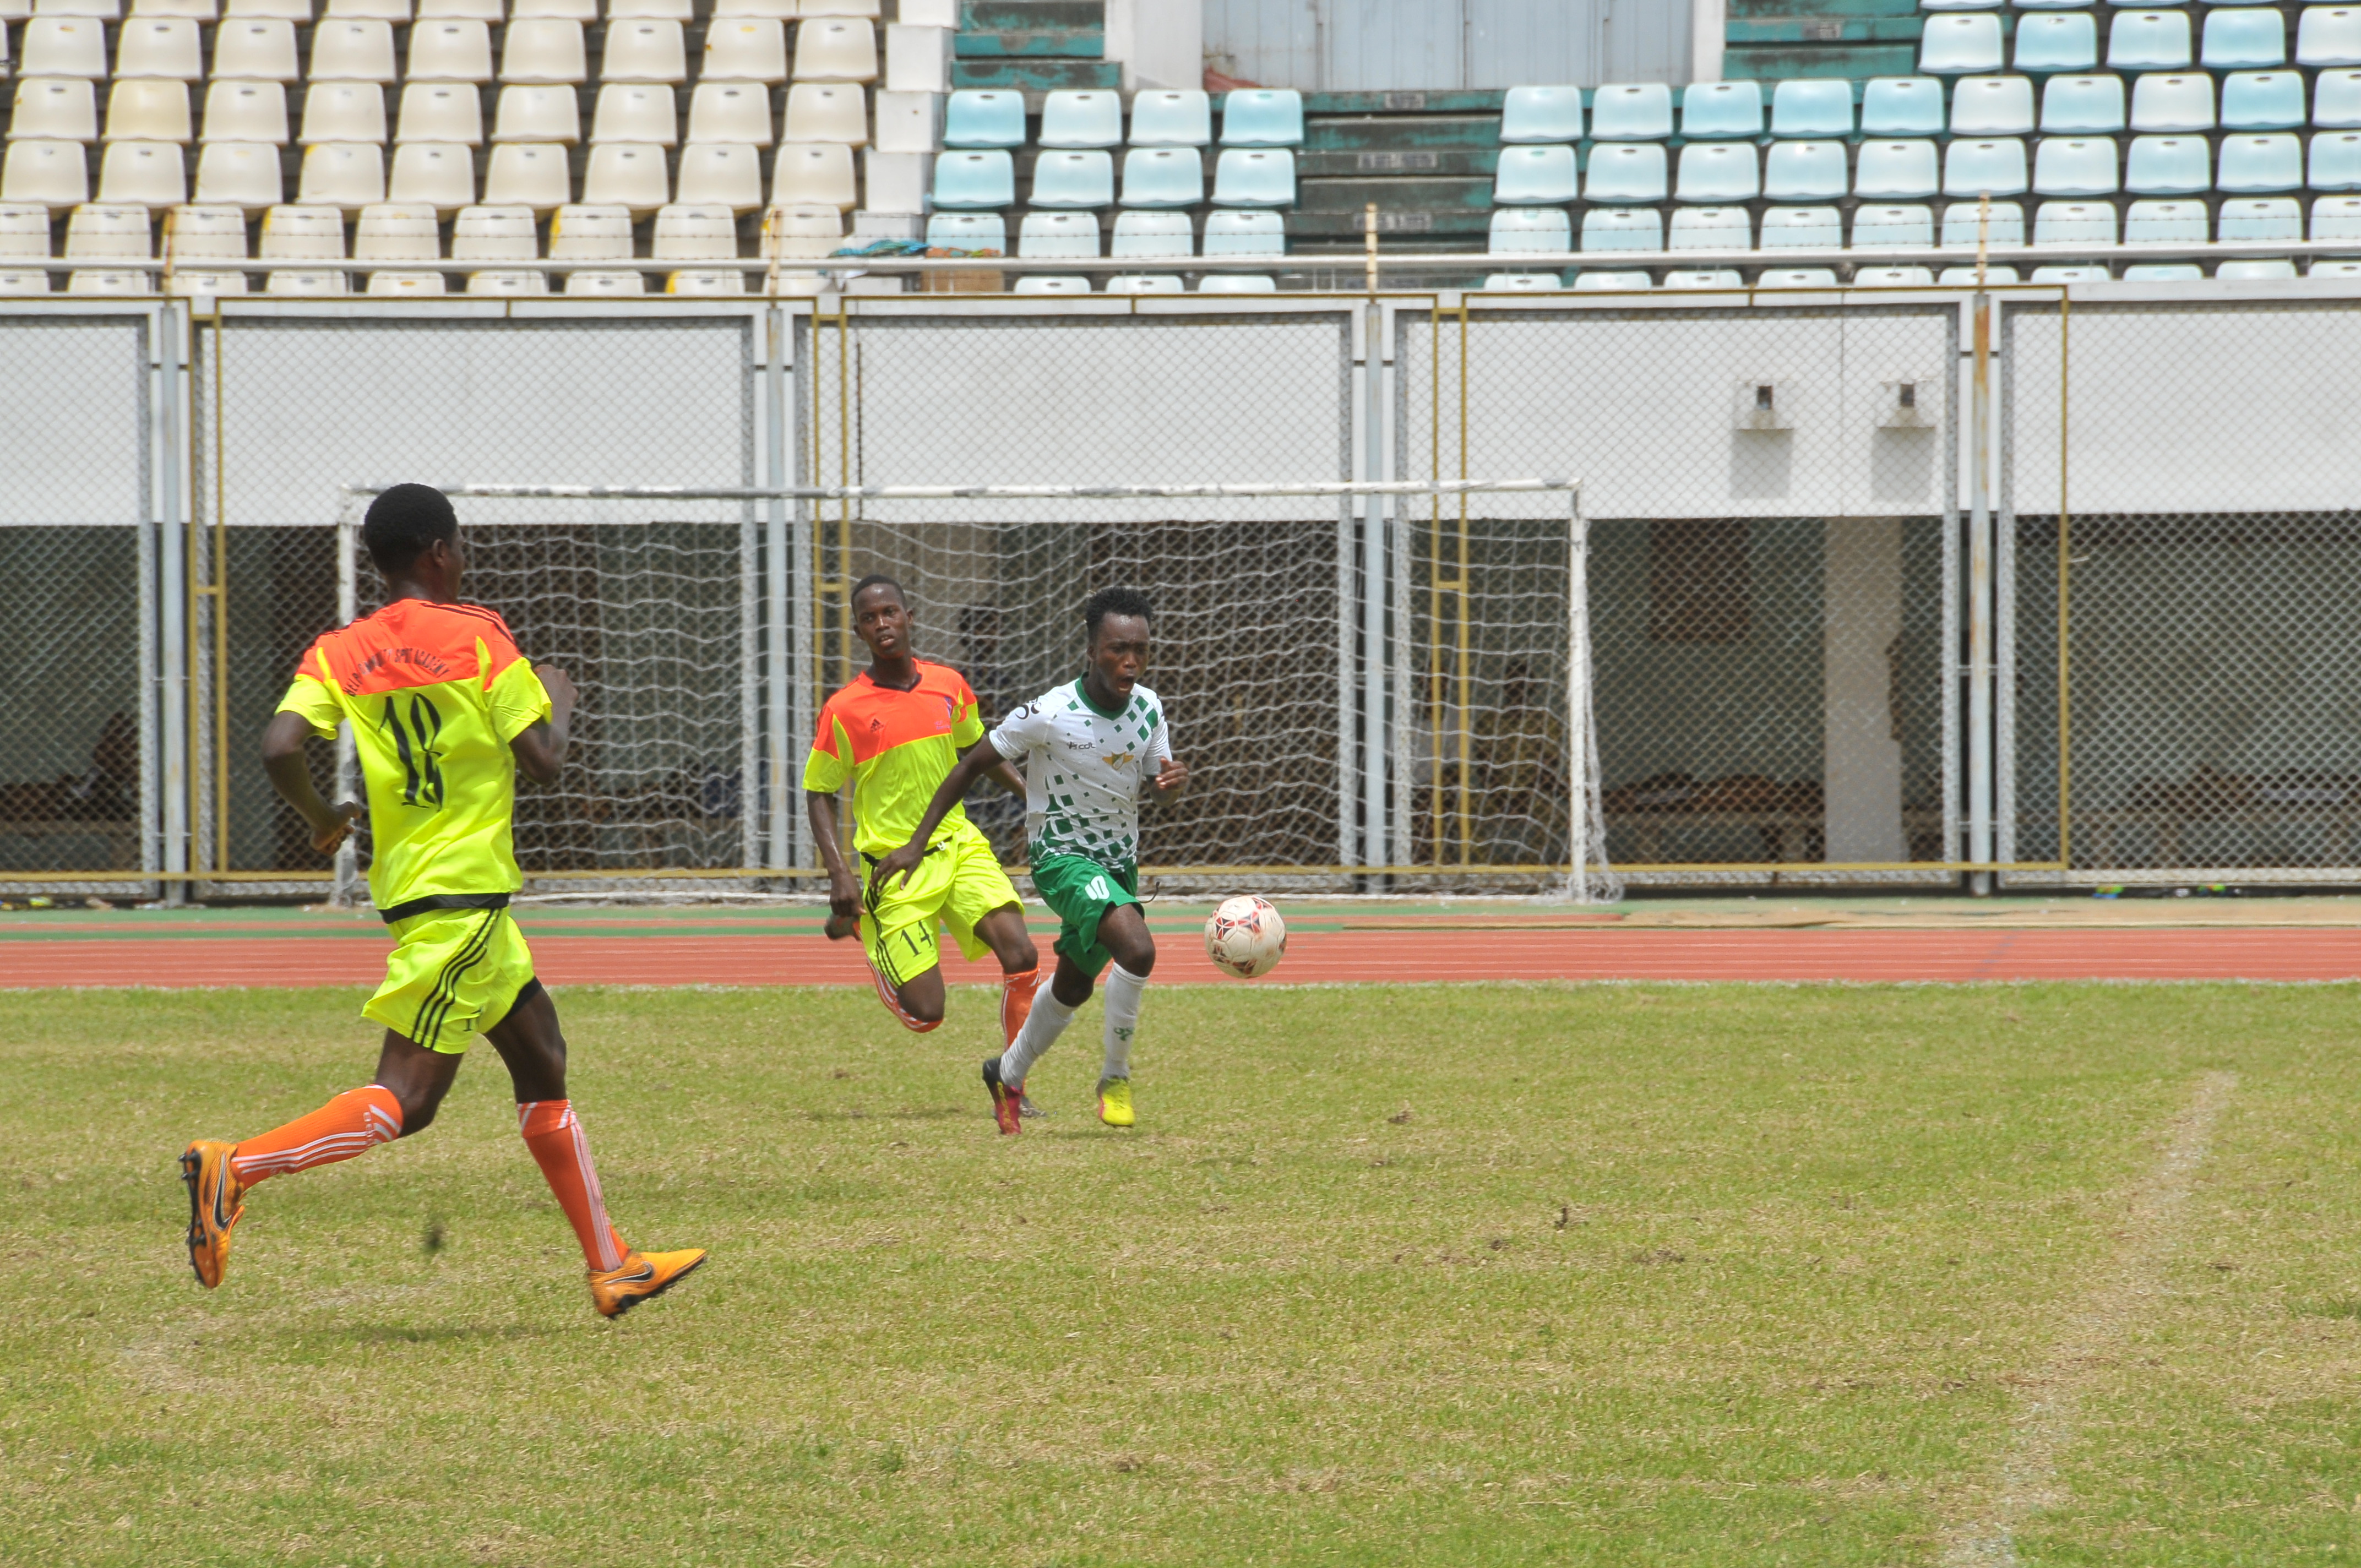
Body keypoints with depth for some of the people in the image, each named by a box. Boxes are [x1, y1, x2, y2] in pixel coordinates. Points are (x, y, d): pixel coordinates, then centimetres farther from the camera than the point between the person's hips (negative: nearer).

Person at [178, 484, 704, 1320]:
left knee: (542, 1062, 17)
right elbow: (543, 762, -8)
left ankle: (612, 1269, 22)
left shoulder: (338, 654, 5)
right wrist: (560, 701, 12)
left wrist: (320, 817, 10)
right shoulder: (477, 638, -8)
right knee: (404, 1102, -10)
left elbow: (279, 749, -9)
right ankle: (234, 1168, -22)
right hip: (464, 896, -8)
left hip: (410, 889, 8)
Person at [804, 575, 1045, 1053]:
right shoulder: (843, 711, -10)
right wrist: (839, 874, -13)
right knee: (924, 1013, -5)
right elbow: (818, 794, -2)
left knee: (1021, 955, -19)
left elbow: (979, 752, 20)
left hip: (959, 847, 3)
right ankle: (859, 925, 24)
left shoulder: (948, 685, 2)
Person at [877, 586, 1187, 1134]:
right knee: (1137, 948, -30)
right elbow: (972, 765, -12)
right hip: (1062, 857, -6)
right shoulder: (1049, 715, -23)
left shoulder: (1148, 708, -7)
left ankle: (1008, 1075, 45)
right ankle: (1115, 1078, -12)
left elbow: (1151, 782, 6)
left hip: (1119, 862, 6)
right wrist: (917, 842, -11)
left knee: (1073, 987, 21)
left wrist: (1169, 782, -20)